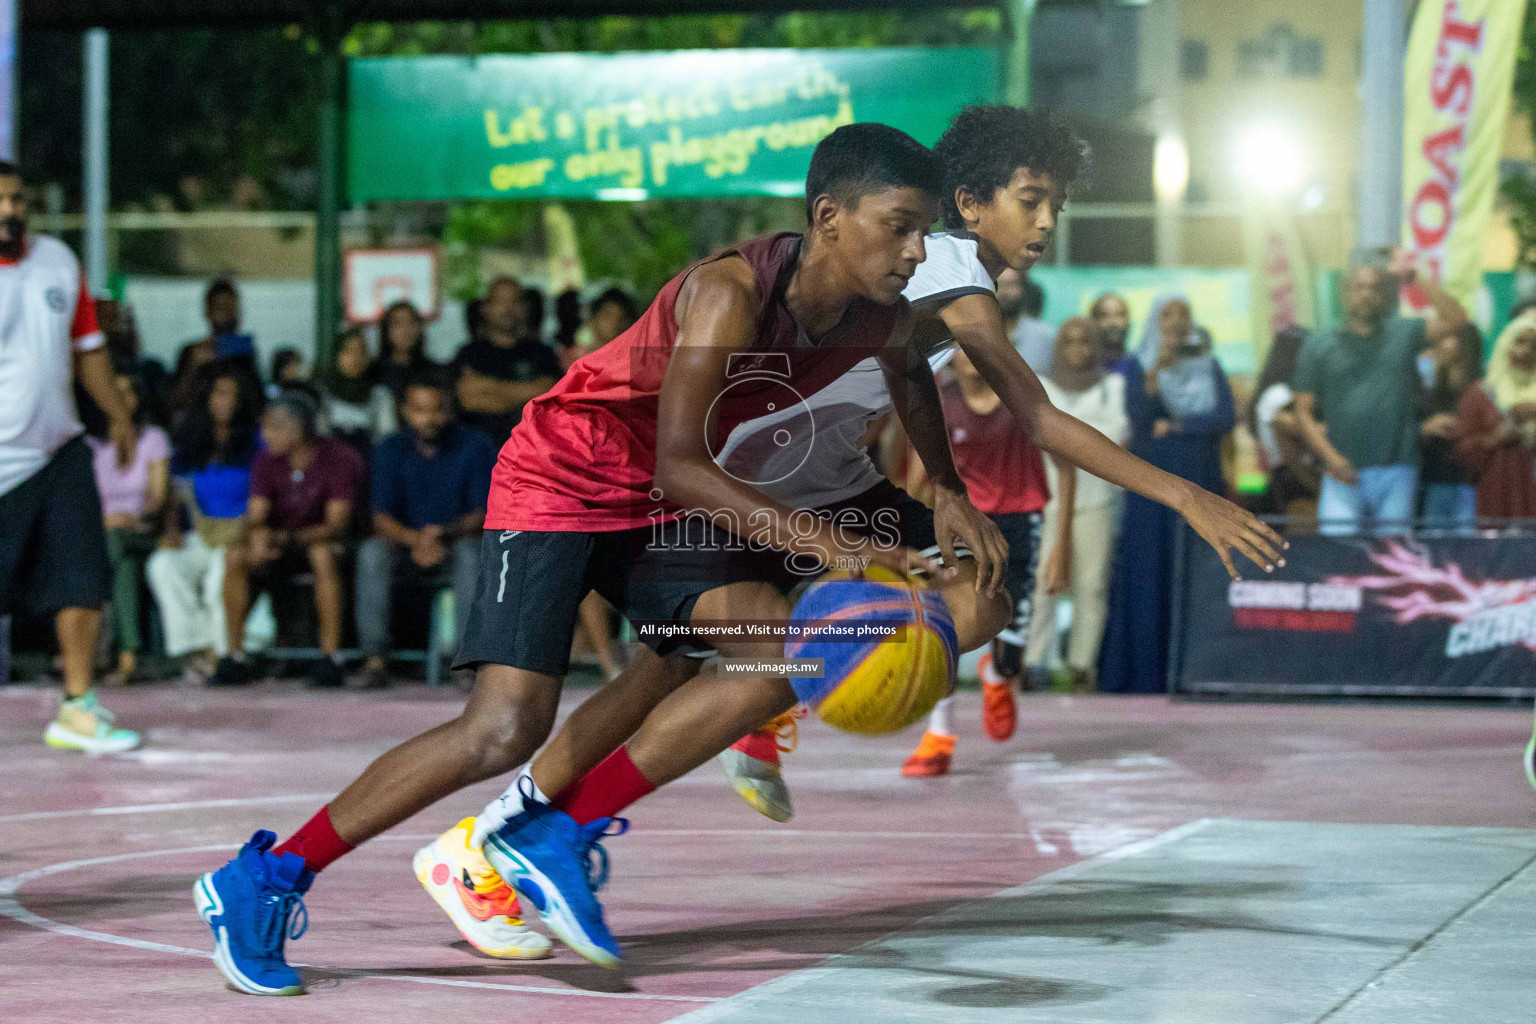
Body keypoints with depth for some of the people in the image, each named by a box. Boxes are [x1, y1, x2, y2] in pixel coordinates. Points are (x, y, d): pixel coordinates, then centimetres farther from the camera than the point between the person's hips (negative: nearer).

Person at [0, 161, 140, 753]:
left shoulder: (58, 260, 7)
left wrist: (117, 416, 22)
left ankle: (76, 712, 9)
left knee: (84, 580, -1)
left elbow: (86, 347, 19)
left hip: (59, 452, 5)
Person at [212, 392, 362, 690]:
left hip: (320, 539, -3)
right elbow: (256, 517, -11)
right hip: (279, 545, 3)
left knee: (324, 555, -39)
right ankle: (236, 656, -20)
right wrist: (257, 536, -37)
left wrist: (287, 538, -36)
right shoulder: (266, 460, -5)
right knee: (235, 556, -26)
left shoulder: (340, 459, -17)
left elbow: (336, 524, -22)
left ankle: (330, 657, -32)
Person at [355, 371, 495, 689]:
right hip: (406, 542, 2)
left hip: (458, 541, -2)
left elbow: (483, 514, -10)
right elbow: (382, 517, -5)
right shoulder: (391, 450, 2)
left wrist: (446, 533, -31)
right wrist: (415, 540, -27)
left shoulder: (475, 446, -4)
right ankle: (375, 657, -33)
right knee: (371, 552, -30)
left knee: (470, 553, -37)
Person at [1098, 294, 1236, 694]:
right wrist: (1157, 369, -23)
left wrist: (1174, 425, -7)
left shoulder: (1209, 367, 12)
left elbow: (1226, 416, -2)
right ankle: (1142, 672, -6)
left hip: (1201, 487, 2)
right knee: (1147, 578, -7)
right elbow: (1138, 414, -12)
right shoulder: (1136, 367, 6)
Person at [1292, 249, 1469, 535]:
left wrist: (1417, 278, -4)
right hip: (1343, 476, -1)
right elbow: (1304, 411, 6)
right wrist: (1331, 457, -7)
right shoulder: (1319, 346, 10)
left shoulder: (1403, 334, 12)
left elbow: (1455, 318, -2)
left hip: (1396, 472, 1)